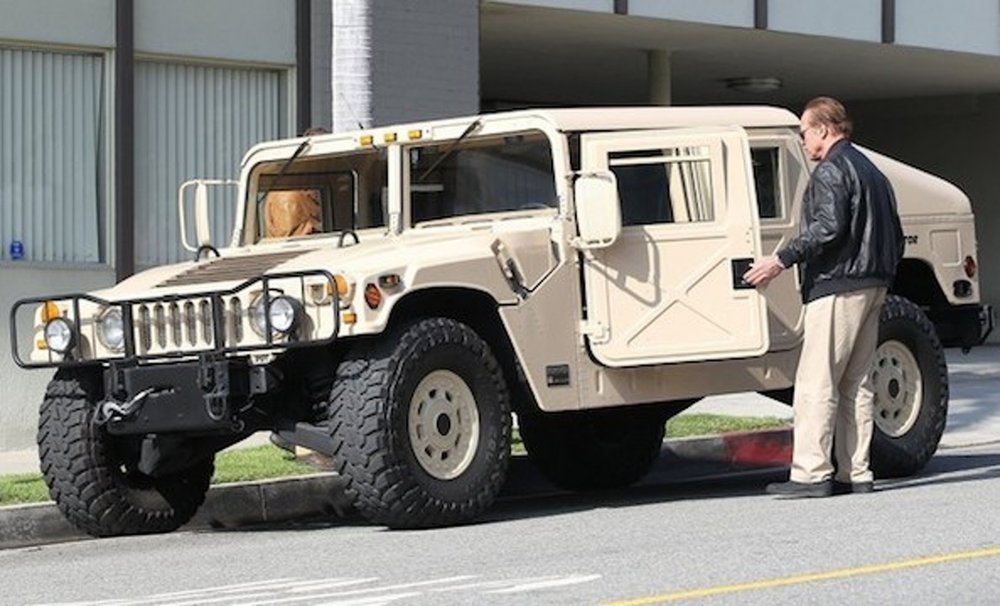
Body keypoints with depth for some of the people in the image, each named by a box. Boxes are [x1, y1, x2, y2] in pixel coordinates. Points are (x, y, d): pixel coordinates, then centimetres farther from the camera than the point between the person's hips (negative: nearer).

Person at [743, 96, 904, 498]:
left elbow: (828, 226, -22)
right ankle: (856, 473, 9)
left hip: (837, 287, -10)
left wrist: (782, 260, -22)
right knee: (856, 383, 11)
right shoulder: (870, 170, 22)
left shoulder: (832, 170, -9)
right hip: (872, 285, 10)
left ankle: (811, 473, -14)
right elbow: (894, 235, 23)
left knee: (816, 382, -10)